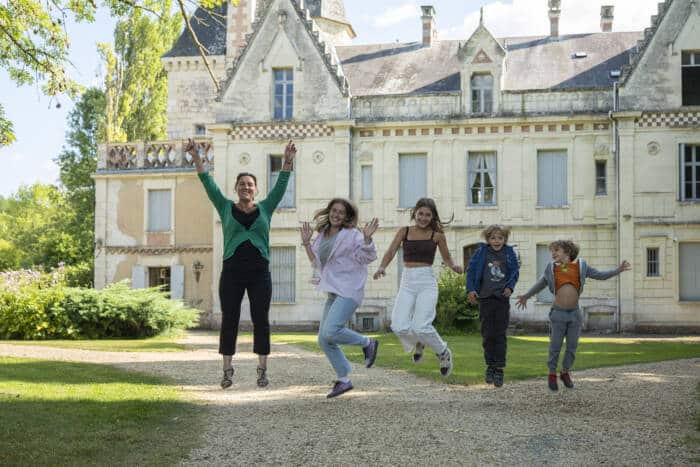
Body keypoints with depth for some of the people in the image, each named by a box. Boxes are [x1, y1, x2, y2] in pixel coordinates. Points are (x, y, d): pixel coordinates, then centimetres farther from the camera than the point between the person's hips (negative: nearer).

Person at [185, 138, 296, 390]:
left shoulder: (265, 208, 11)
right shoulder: (226, 208, 10)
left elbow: (281, 186, 4)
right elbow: (208, 184, 3)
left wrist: (288, 161, -7)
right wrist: (196, 158, -5)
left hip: (259, 273, 0)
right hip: (232, 273, 0)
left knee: (261, 321, 1)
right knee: (229, 321, 0)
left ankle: (262, 369, 8)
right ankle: (227, 370, 7)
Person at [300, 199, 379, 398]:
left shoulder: (352, 234, -7)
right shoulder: (322, 235, 14)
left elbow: (368, 257, -12)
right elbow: (317, 263, 24)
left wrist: (367, 238, -26)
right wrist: (307, 243, 16)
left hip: (349, 291, -8)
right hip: (333, 292, 8)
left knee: (331, 331, -24)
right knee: (324, 340, 5)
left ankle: (367, 343, -1)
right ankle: (343, 380, 15)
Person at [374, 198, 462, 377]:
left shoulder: (437, 235, 3)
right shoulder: (404, 231, 7)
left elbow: (446, 258, 13)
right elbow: (391, 252, -1)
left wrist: (453, 266, -10)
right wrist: (382, 267, -21)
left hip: (427, 282, -3)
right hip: (407, 282, 3)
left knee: (420, 327, -18)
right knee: (399, 327, -12)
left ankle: (444, 353, 12)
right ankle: (418, 343, 24)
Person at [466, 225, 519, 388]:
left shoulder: (509, 253, 4)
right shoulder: (481, 252, 1)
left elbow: (515, 271, 9)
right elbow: (471, 270, 3)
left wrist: (510, 287, -7)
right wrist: (471, 289, -5)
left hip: (502, 298, 0)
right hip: (485, 298, 0)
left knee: (500, 335, -1)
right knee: (487, 334, 3)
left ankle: (499, 369, 2)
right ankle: (490, 366, 17)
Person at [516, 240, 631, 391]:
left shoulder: (580, 266, 1)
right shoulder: (552, 267, 1)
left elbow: (600, 275, 9)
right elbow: (541, 283, 17)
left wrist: (618, 270, 0)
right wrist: (526, 296, 24)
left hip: (575, 313, 1)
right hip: (558, 313, -1)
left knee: (572, 346, 8)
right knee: (555, 346, 3)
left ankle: (565, 373, 27)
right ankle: (552, 374, 20)